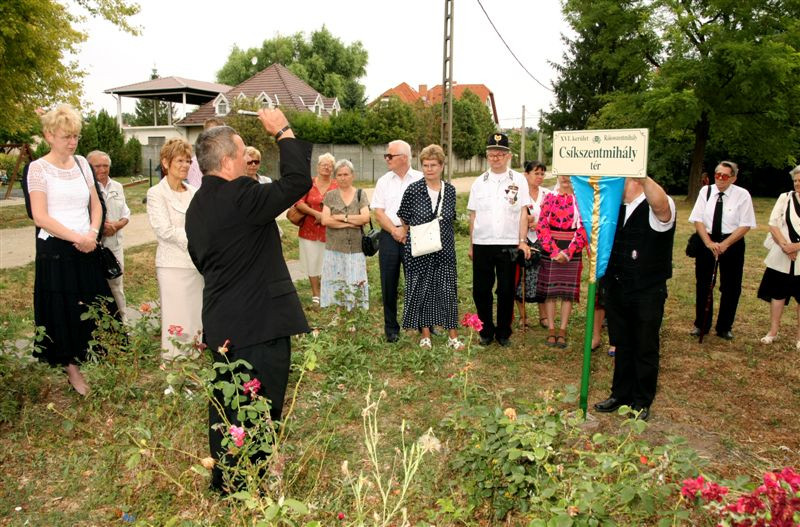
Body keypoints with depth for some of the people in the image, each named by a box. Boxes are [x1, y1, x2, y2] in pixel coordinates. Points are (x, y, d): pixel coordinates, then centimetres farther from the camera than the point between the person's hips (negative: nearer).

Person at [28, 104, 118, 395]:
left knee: (91, 309, 7)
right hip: (55, 251, -5)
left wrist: (92, 234, -5)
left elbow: (96, 205, 12)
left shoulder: (81, 163, 9)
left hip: (86, 249, 5)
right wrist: (78, 238, -15)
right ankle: (72, 370, 16)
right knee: (63, 311, 4)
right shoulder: (39, 168, -7)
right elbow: (40, 217, -13)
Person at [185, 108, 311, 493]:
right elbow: (298, 181, -21)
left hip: (221, 325, 10)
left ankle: (222, 481, 36)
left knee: (226, 404, 21)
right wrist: (283, 131, -9)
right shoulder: (240, 197, -20)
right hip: (259, 325, -9)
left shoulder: (197, 206, 9)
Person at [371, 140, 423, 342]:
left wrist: (407, 231, -10)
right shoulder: (384, 181, 10)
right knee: (389, 283, 5)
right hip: (389, 236, 3)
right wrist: (395, 231, -8)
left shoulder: (420, 180, 2)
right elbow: (378, 212, 5)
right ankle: (391, 328, 16)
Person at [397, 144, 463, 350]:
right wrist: (411, 241, 6)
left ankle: (453, 336, 14)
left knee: (448, 290, 3)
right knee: (421, 290, 6)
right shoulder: (413, 190, -6)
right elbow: (404, 221, 3)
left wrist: (441, 237, 11)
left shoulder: (450, 190, 4)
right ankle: (425, 334, 21)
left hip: (445, 250, 2)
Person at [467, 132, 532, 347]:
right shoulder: (479, 182, 9)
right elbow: (473, 215, 9)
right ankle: (486, 331, 21)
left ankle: (503, 333, 20)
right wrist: (471, 245, 7)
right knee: (481, 290, 6)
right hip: (482, 243, 2)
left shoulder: (518, 180, 4)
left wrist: (522, 241, -5)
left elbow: (523, 213, 2)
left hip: (508, 244, -2)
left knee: (506, 291, 6)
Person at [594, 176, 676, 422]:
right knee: (621, 345, 17)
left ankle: (642, 402, 24)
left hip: (648, 293, -6)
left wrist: (643, 176, -47)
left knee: (645, 349, 8)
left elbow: (660, 203, -37)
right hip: (617, 289, 6)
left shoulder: (659, 207, -13)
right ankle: (620, 395, 32)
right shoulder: (615, 208, 9)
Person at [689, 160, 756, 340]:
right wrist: (709, 243, -15)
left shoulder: (742, 195, -7)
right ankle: (701, 325, 25)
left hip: (732, 243, -1)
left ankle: (725, 327, 25)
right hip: (706, 241, 1)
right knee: (703, 285, 9)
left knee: (731, 287, 7)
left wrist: (724, 244, -17)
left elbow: (745, 225, -9)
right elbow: (697, 220, -4)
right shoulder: (706, 191, -2)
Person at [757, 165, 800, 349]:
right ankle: (773, 331, 18)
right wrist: (785, 245, -13)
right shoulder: (785, 198, 2)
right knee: (778, 292, 7)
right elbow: (773, 224, -1)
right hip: (781, 257, 1)